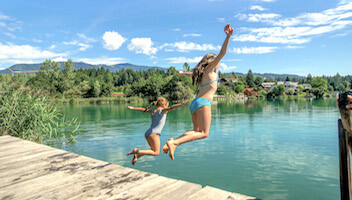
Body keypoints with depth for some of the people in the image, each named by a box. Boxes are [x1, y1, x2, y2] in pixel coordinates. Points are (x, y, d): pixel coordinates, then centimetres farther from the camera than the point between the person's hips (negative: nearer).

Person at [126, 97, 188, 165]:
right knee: (156, 152, -4)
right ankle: (137, 151, -15)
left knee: (154, 150, 20)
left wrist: (133, 108, 43)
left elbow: (143, 109, 29)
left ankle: (137, 155, 8)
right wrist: (182, 104, -30)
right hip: (154, 133, -9)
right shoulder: (162, 110, -2)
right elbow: (171, 108, -20)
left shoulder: (152, 111, 17)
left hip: (147, 133, 9)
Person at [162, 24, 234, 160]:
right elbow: (222, 53, -6)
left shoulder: (202, 73, 25)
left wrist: (181, 72, 66)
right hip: (203, 103, -9)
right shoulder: (209, 69, 6)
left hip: (194, 103, 9)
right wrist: (228, 36, -12)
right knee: (204, 133, -8)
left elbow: (191, 73, 46)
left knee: (197, 130, 17)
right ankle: (174, 143, -23)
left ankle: (172, 142, 2)